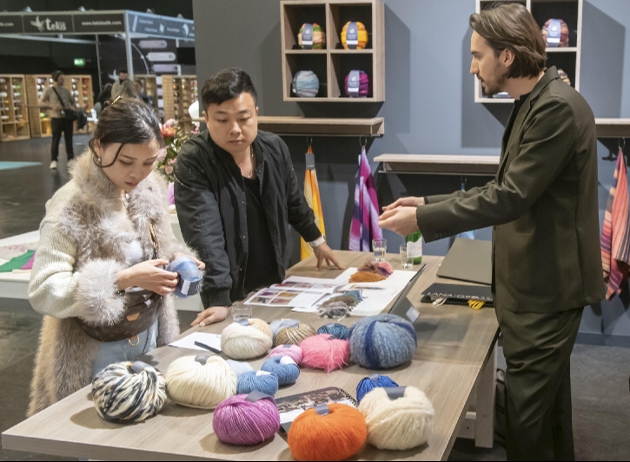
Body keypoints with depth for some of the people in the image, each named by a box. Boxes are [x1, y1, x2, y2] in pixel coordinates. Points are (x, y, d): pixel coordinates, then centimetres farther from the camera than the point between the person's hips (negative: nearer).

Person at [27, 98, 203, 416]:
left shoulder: (151, 190, -1)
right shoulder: (72, 207, -20)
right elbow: (43, 293, -23)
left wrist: (175, 259, -8)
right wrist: (123, 279, -31)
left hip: (150, 339, 6)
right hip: (97, 356, -6)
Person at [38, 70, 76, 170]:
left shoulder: (65, 90, 14)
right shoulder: (49, 90, 0)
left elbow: (73, 101, 23)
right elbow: (40, 102, -6)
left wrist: (73, 107, 0)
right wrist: (51, 106, -21)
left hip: (68, 118, 4)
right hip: (56, 118, -4)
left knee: (69, 139, 7)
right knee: (55, 140, -4)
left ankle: (71, 158, 15)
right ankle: (54, 161, 1)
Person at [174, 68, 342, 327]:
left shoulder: (274, 148, -4)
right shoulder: (193, 162, -21)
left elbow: (293, 200, 13)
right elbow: (205, 234, -29)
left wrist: (316, 239, 24)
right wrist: (218, 299, -36)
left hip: (275, 284, 5)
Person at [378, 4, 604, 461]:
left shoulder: (558, 106, -21)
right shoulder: (535, 104, 12)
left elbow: (512, 198, -25)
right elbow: (505, 187, 13)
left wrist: (423, 218, -18)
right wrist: (429, 202, 5)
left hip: (546, 288, -10)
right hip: (538, 283, 10)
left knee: (527, 418, 0)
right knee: (547, 403, 23)